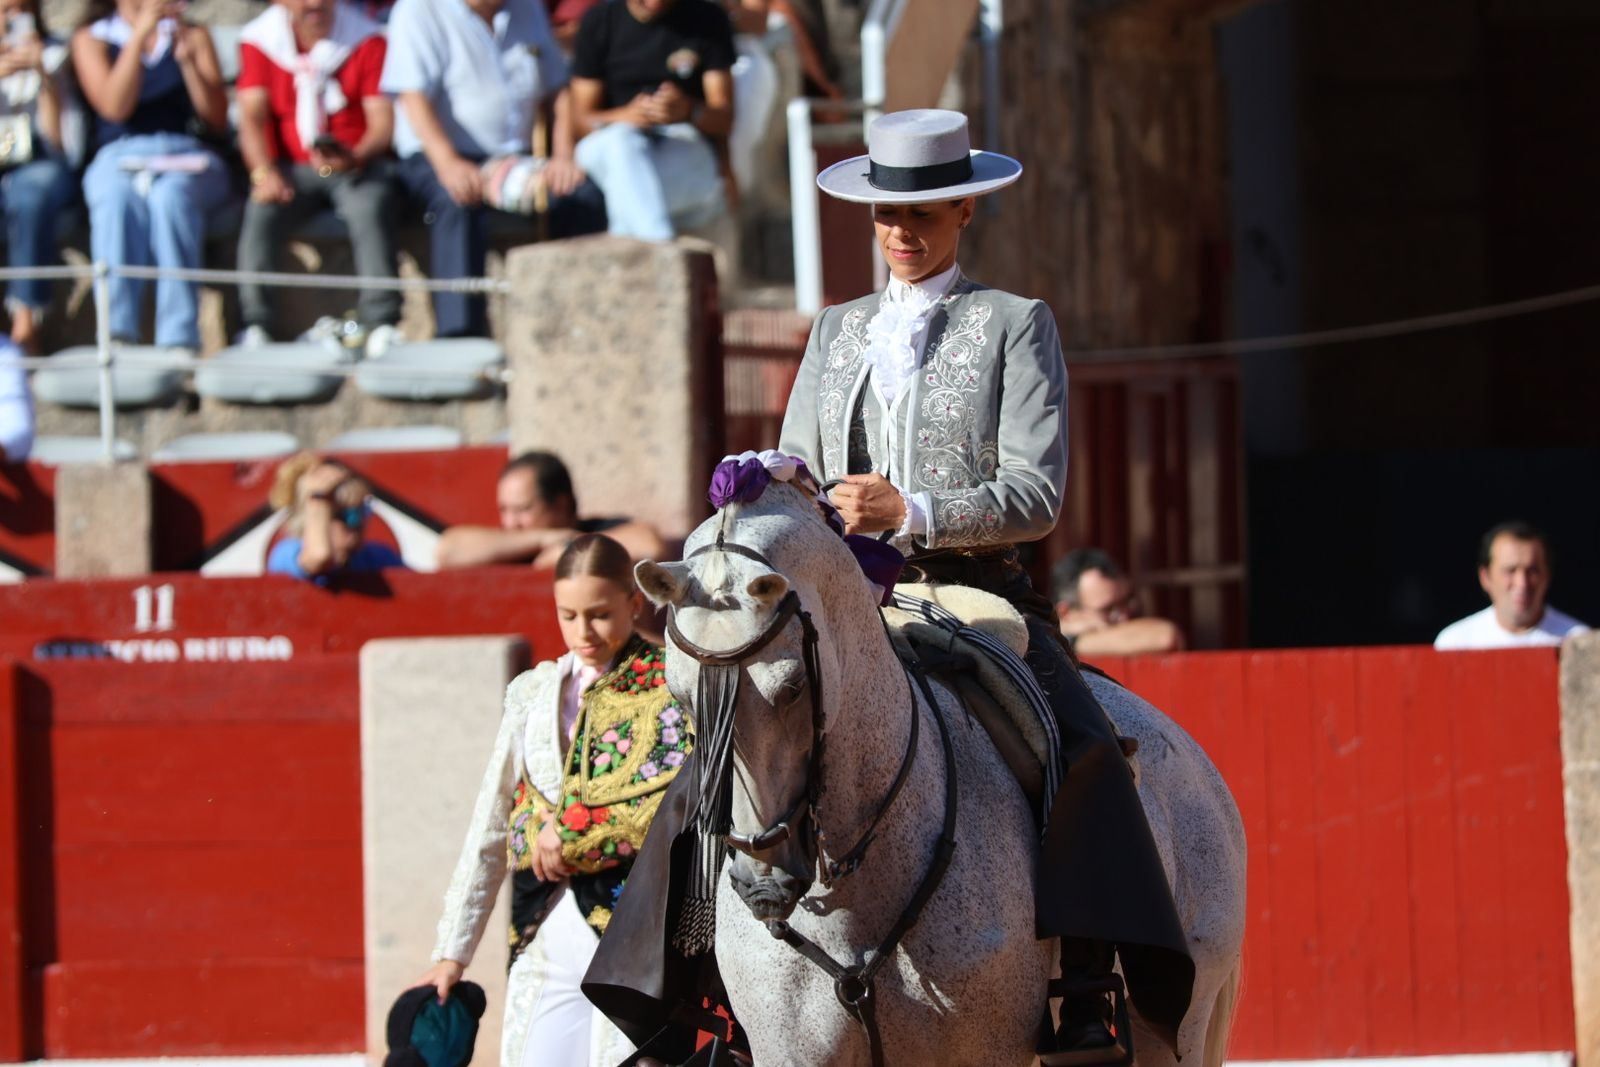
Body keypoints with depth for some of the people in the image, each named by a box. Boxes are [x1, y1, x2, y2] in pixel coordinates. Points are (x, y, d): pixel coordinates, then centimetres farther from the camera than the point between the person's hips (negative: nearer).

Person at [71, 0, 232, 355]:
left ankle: (180, 339, -45)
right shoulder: (91, 39, 15)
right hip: (119, 158, -1)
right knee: (117, 198, -38)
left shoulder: (193, 36, 21)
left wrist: (187, 59, -5)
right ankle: (117, 335, -47)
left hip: (187, 156, 1)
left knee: (170, 195, -36)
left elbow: (217, 118, 9)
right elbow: (115, 107, -3)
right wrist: (140, 35, -7)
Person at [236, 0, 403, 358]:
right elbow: (252, 117, -5)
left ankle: (382, 326, -35)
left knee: (372, 206, -33)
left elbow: (382, 121, -8)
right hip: (291, 167, 1)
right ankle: (255, 327, -28)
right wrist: (264, 172, -24)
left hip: (356, 164, -1)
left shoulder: (367, 38, -2)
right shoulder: (259, 40, 2)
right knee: (261, 210, -29)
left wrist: (355, 158, -29)